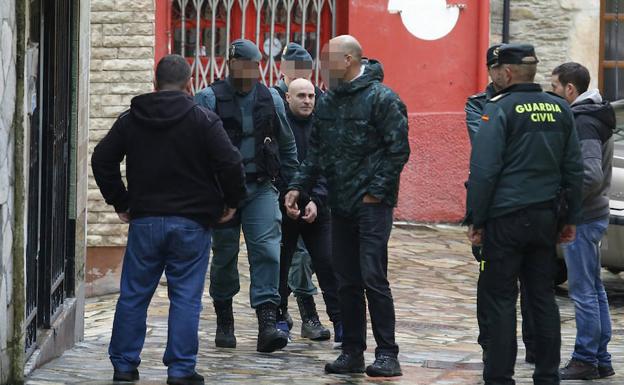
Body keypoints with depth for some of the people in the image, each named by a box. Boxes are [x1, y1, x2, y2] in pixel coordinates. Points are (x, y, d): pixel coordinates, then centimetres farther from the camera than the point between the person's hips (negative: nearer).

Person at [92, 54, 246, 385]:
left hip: (144, 221, 3)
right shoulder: (203, 119, -5)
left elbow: (102, 160, 8)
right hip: (191, 223, -3)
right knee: (186, 297, 1)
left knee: (133, 295, 10)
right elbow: (230, 163, -12)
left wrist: (120, 201, 16)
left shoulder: (131, 120, 6)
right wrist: (232, 202, 4)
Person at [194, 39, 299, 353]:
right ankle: (224, 323, 21)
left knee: (267, 251, -12)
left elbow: (287, 144, 18)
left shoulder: (271, 99, 8)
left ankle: (267, 324, -18)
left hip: (261, 188, 2)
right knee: (224, 255, 7)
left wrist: (288, 182, 13)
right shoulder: (209, 99, -4)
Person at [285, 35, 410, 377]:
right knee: (347, 282, 9)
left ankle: (387, 354, -5)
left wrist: (376, 191, -14)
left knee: (373, 278, -10)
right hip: (340, 205, 7)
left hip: (372, 204, -7)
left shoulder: (381, 98, -9)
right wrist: (298, 186, 6)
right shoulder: (328, 101, 13)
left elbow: (398, 150, -12)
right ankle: (352, 352, 16)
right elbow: (317, 151, 18)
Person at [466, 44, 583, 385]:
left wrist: (476, 220, -8)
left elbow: (484, 171, -14)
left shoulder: (499, 110, -10)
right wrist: (571, 218, 18)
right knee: (543, 298, 12)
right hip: (545, 218, 6)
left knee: (500, 299, -1)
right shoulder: (560, 109, 9)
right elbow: (574, 169, 13)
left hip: (505, 217, -6)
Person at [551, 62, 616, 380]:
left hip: (582, 219, -10)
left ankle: (585, 360, 1)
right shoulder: (593, 117, 13)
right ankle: (601, 359, 21)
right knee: (594, 289, 15)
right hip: (593, 215, 10)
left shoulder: (583, 123, -18)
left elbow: (591, 175, -28)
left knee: (583, 292, -4)